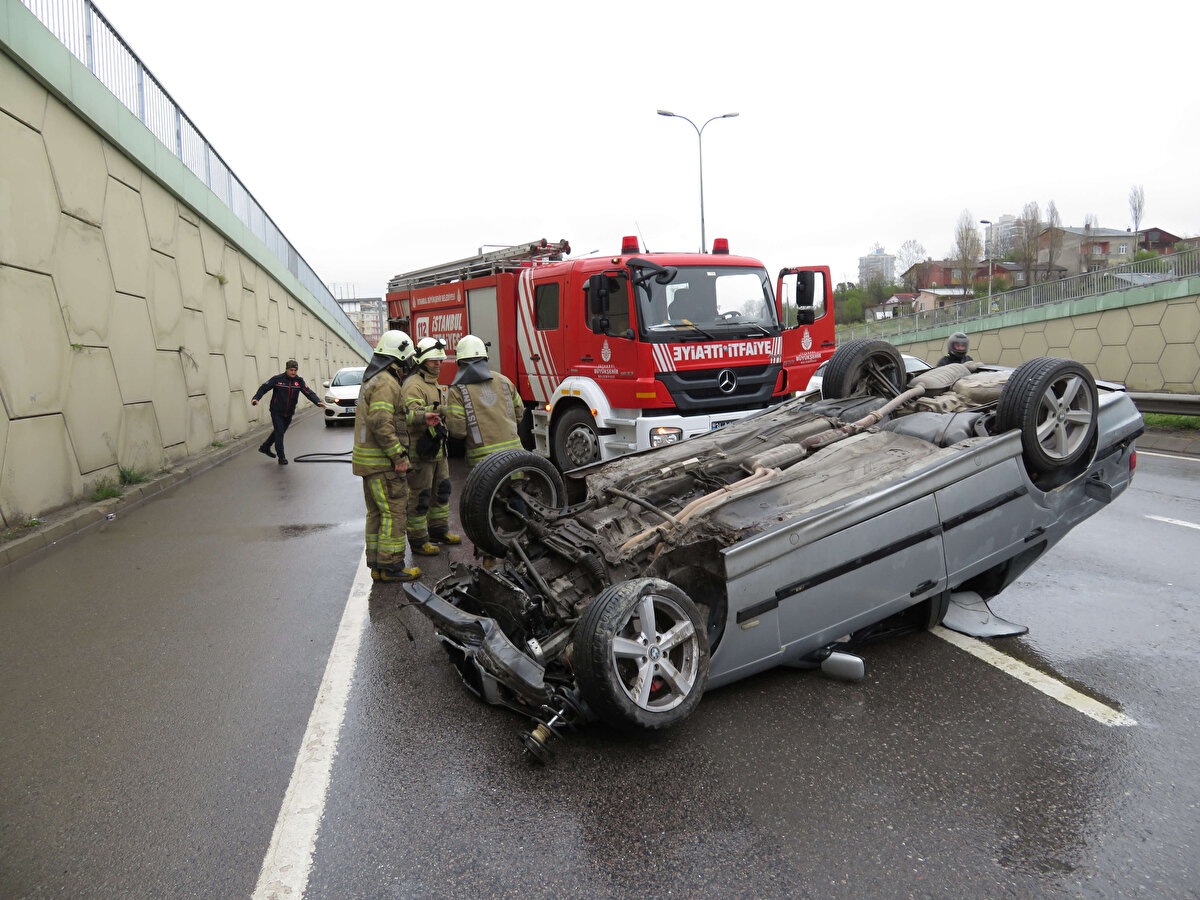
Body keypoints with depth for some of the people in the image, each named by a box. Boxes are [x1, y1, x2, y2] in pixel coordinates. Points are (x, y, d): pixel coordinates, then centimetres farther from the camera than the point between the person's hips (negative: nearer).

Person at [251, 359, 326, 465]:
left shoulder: (299, 381, -1)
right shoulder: (277, 379, -10)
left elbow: (309, 392, -9)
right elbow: (264, 388, -6)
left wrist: (318, 401, -24)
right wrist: (256, 398, -20)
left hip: (289, 413, 4)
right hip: (276, 412, -4)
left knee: (279, 432, 17)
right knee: (279, 433, -7)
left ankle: (265, 447, 39)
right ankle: (281, 457, 0)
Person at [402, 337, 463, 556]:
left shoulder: (435, 384, 17)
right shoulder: (414, 385, -16)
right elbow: (411, 413, -33)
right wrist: (425, 417, -52)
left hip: (437, 450, 10)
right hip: (419, 451, -10)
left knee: (441, 490, 18)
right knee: (419, 496, -3)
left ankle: (439, 530, 32)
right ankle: (418, 540, 6)